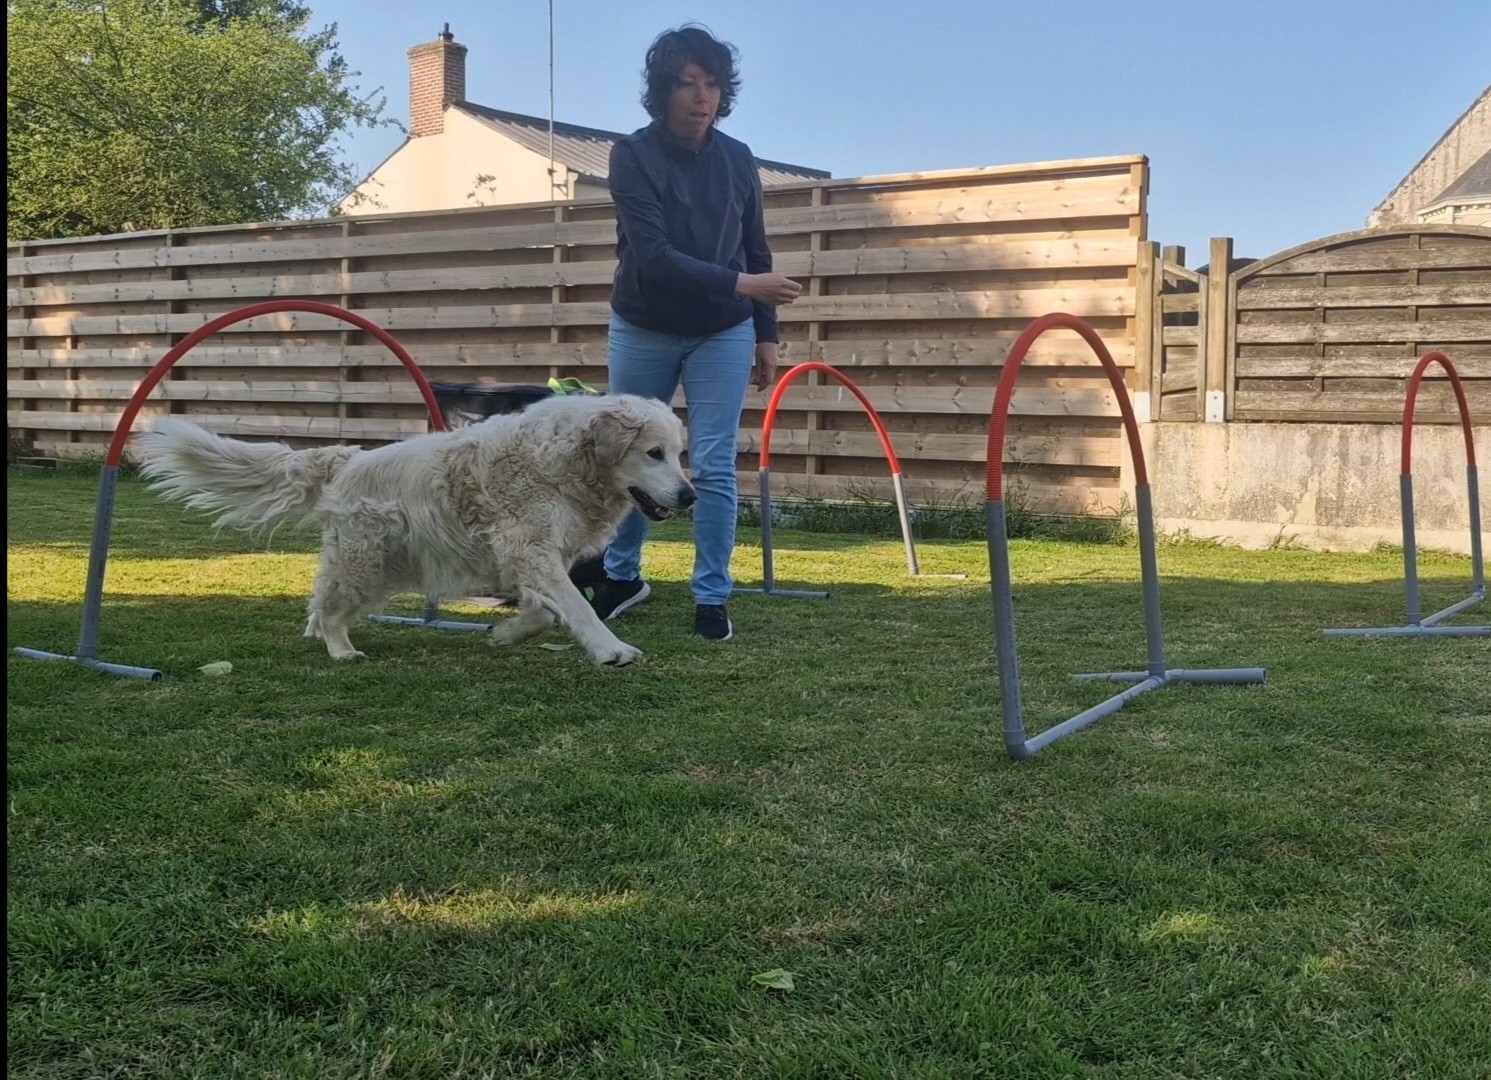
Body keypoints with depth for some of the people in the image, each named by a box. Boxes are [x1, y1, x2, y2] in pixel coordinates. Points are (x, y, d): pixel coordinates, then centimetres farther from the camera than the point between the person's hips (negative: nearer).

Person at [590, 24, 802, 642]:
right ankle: (622, 576, 31)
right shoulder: (632, 155, -14)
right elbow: (652, 256, -25)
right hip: (643, 331, -1)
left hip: (722, 334, 1)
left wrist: (766, 334, 5)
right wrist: (740, 284, -31)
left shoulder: (738, 159, -3)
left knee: (714, 469, -3)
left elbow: (756, 252, 6)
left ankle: (711, 598, 9)